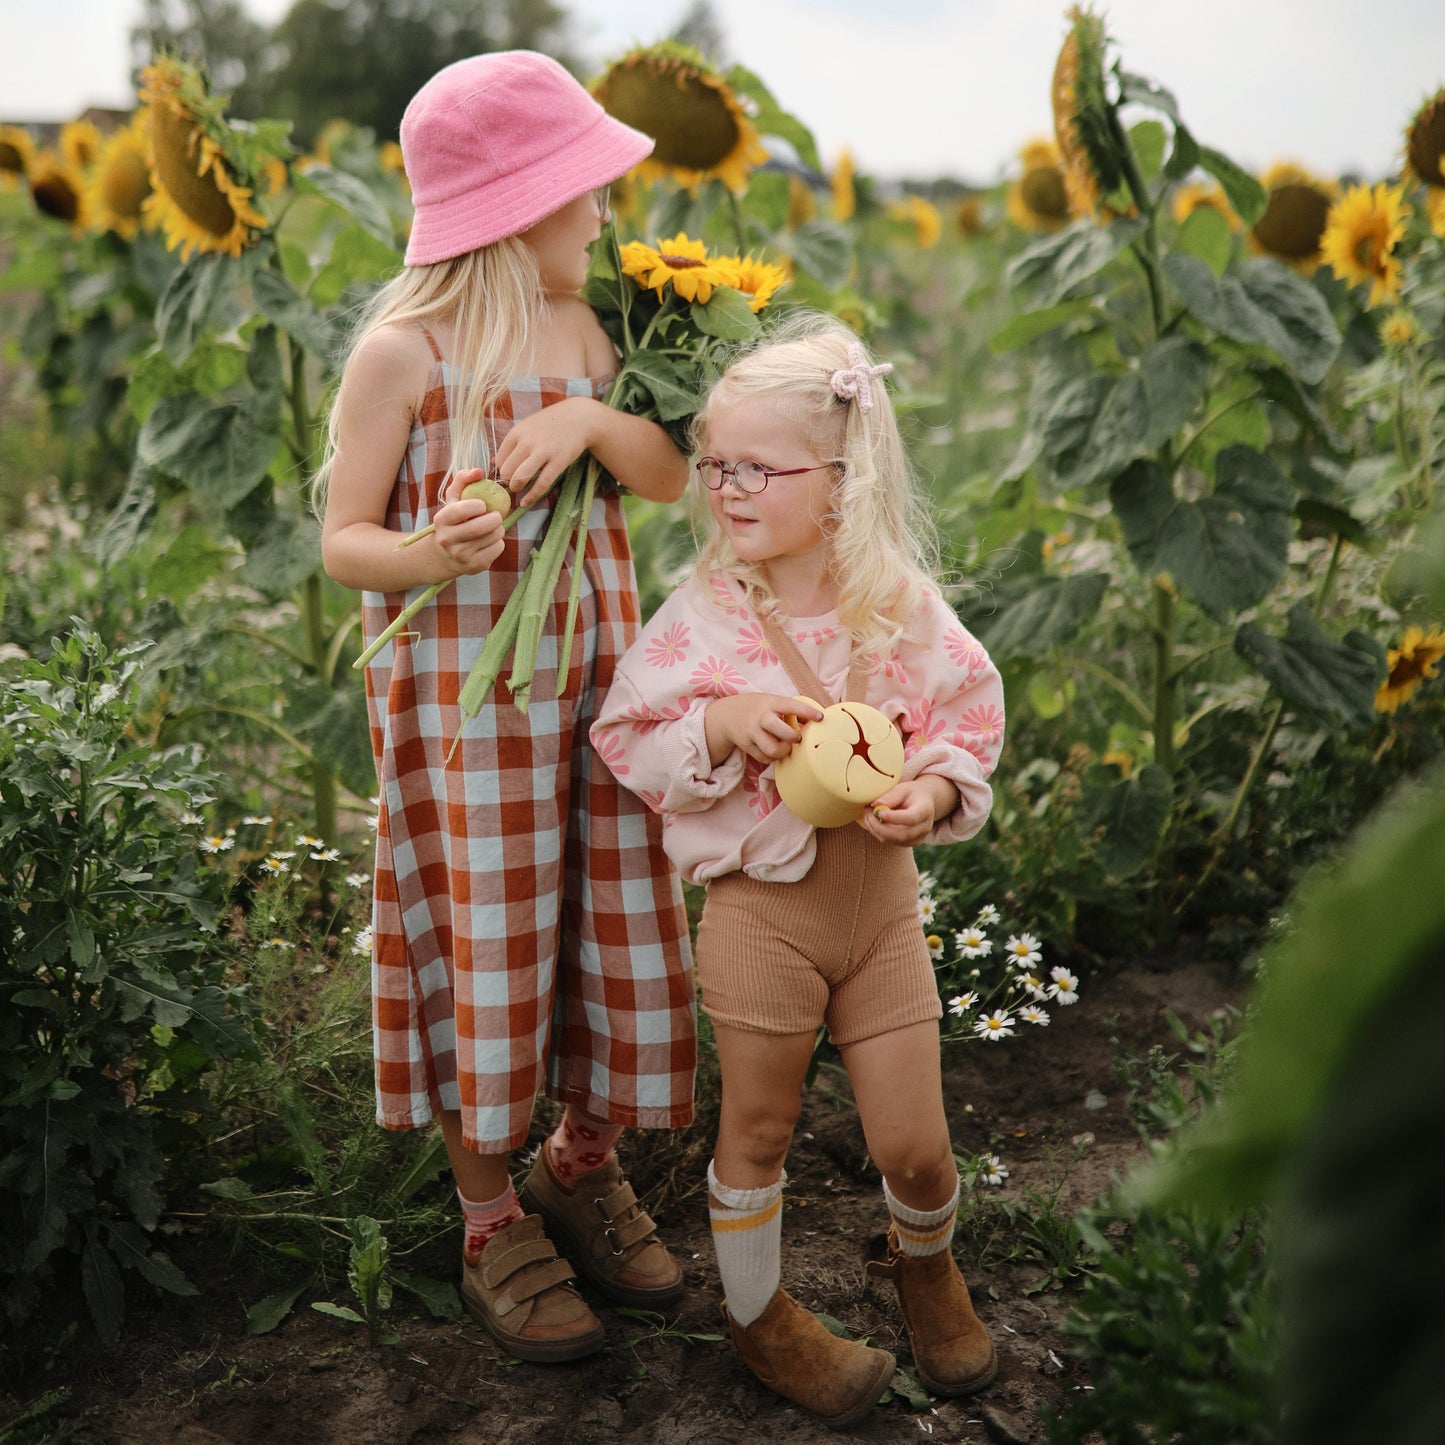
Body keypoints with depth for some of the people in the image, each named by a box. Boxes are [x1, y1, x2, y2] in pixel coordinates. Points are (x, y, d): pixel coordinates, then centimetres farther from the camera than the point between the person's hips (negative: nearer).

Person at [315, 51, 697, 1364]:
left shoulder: (580, 330, 7)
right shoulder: (402, 350, -11)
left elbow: (672, 479, 1)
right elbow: (343, 540, -10)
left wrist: (593, 417, -18)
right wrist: (425, 557, -32)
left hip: (595, 673, 6)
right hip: (463, 693, -6)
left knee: (608, 927, 10)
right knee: (485, 945, 4)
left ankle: (583, 1168, 32)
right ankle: (493, 1225, 22)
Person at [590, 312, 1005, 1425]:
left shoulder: (903, 605, -6)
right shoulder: (704, 614, -11)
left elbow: (968, 718, 4)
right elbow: (627, 739, -4)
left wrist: (937, 792, -16)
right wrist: (718, 724, -22)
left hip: (883, 896, 2)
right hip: (761, 904, -2)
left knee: (915, 1145, 9)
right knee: (759, 1132, 13)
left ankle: (926, 1264, 44)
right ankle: (759, 1313, 38)